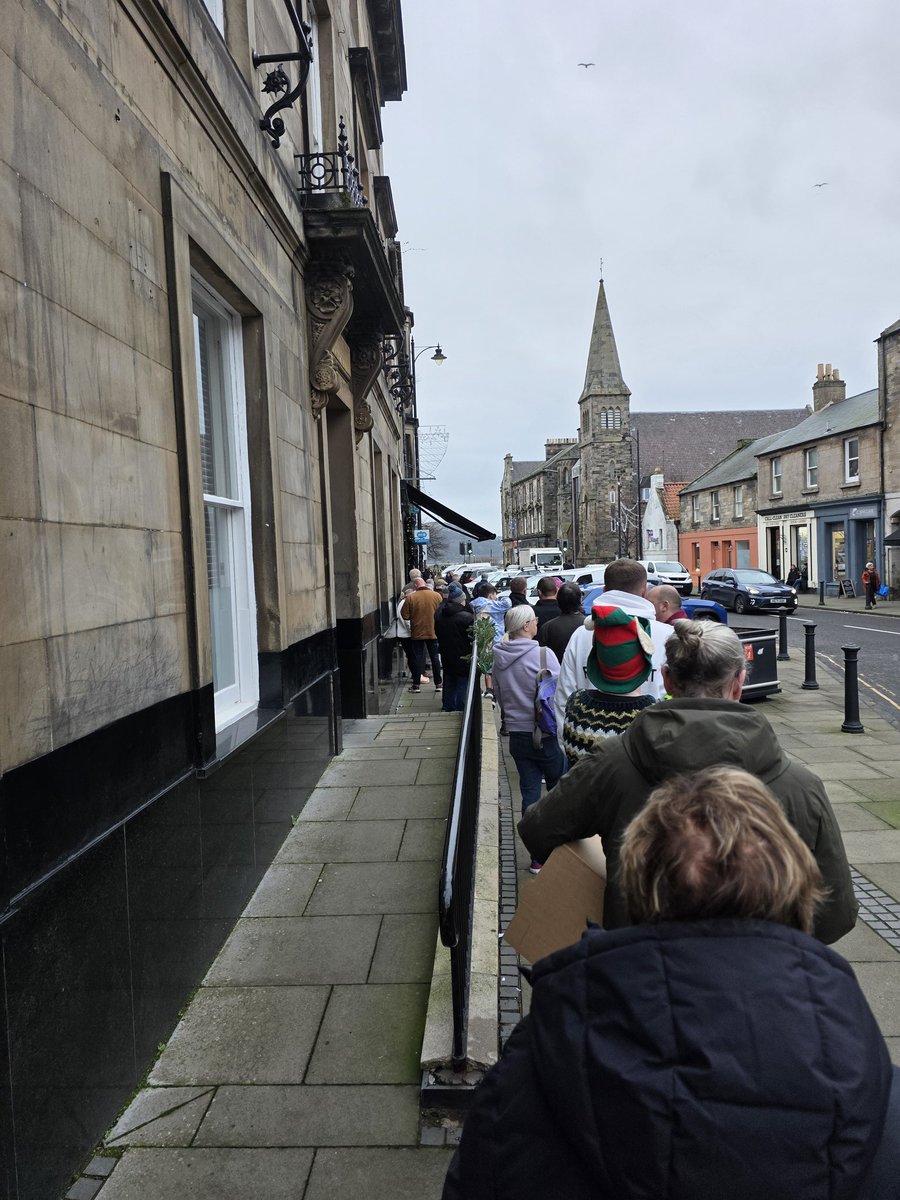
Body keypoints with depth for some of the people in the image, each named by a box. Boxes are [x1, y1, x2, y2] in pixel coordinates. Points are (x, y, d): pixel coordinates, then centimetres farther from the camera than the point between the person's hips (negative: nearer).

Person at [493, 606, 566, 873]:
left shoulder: (499, 657, 2)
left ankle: (537, 857, 16)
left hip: (516, 734, 5)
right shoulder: (542, 654, -16)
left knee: (529, 793, 10)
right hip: (546, 734, -5)